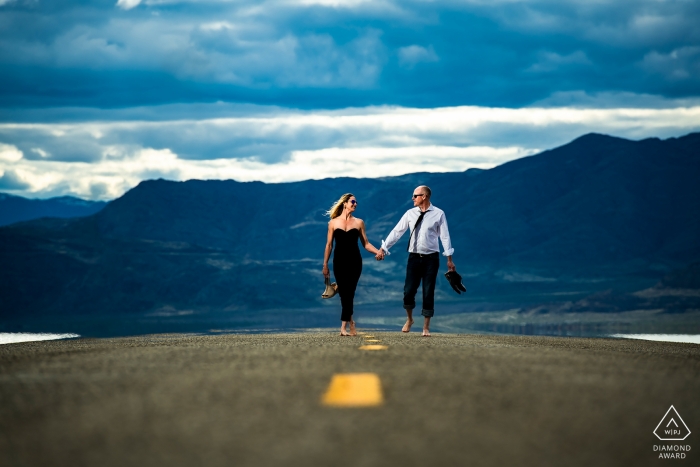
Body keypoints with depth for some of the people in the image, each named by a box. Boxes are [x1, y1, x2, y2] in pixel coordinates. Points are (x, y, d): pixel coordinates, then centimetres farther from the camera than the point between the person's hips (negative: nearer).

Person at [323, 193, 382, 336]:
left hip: (354, 261, 0)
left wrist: (378, 252, -10)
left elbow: (366, 243, 6)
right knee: (343, 293, 0)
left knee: (349, 292, -8)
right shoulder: (333, 223, 5)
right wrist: (325, 265, 5)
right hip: (339, 261, 0)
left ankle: (344, 327, -8)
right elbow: (329, 245, 6)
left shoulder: (358, 222, 7)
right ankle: (350, 322, 15)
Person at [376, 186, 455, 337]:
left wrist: (449, 258, -6)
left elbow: (445, 236, -4)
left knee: (428, 293, 1)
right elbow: (397, 231, 5)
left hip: (431, 258, -2)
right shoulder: (410, 214, 3)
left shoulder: (438, 214, -4)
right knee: (408, 291, -2)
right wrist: (383, 248, 2)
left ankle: (426, 327, 12)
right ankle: (409, 319, 23)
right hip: (414, 257, 2)